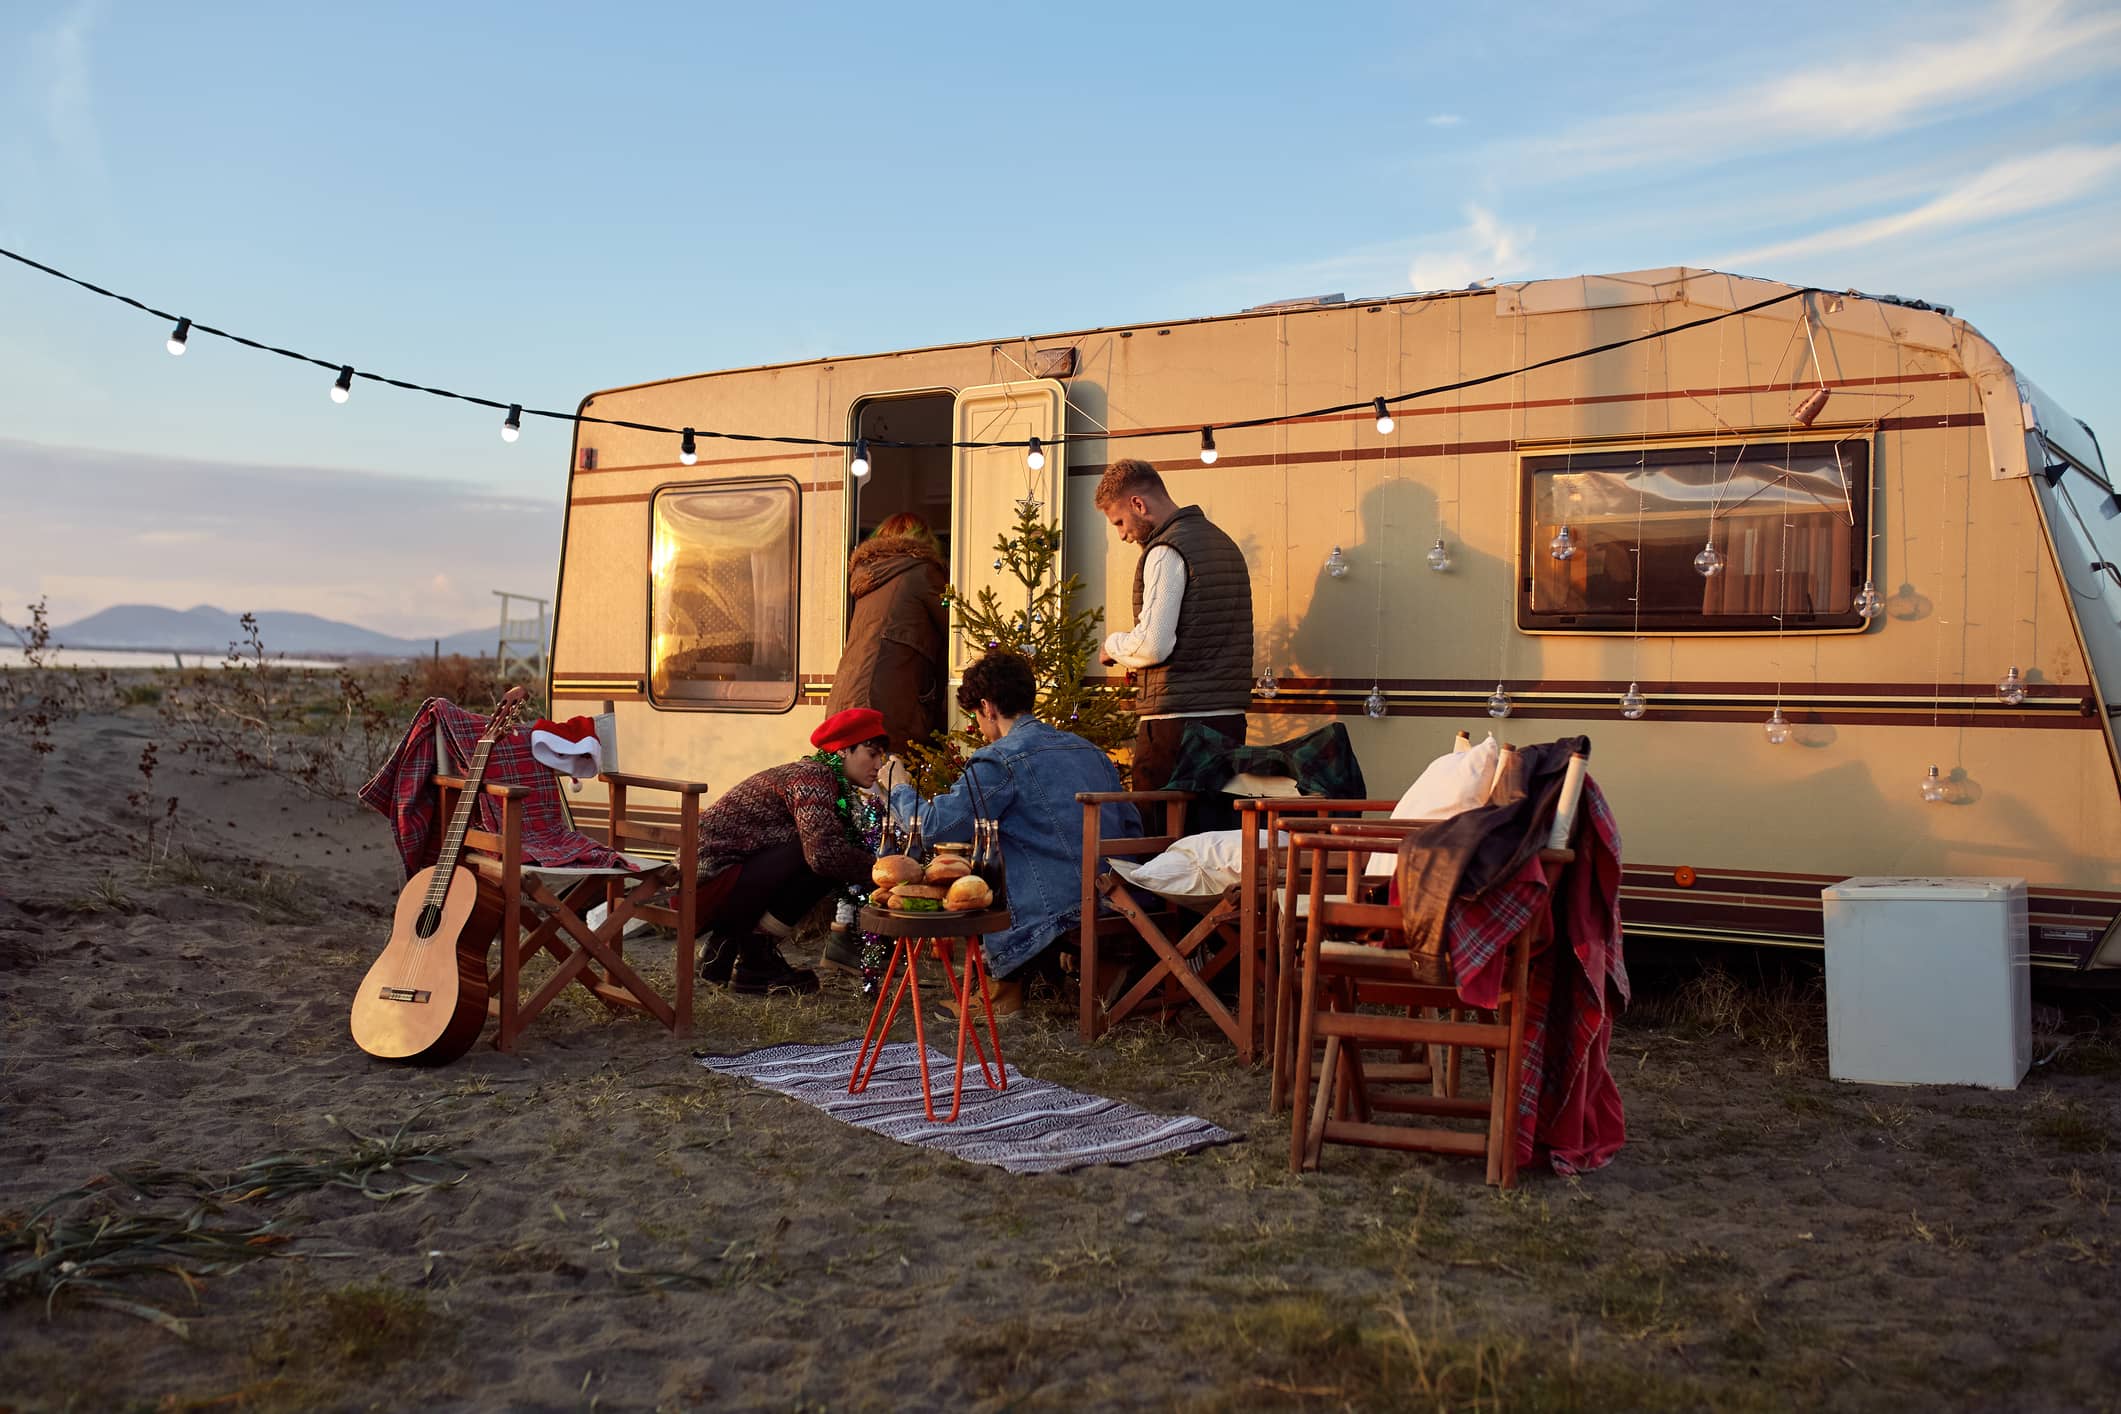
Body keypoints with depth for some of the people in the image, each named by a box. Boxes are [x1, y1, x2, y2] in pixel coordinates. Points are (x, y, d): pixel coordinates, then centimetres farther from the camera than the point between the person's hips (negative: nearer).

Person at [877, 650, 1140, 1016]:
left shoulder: (999, 760, -9)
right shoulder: (1090, 751, 14)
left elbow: (935, 827, -11)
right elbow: (1132, 829, 14)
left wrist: (898, 788, 9)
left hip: (1054, 919, -8)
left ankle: (1006, 989, 13)